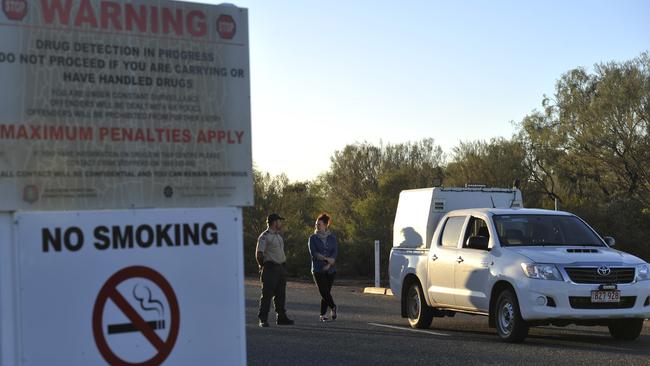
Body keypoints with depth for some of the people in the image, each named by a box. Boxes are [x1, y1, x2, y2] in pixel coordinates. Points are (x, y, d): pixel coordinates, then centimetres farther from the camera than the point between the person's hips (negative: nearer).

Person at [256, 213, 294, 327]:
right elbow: (259, 254, -14)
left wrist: (283, 267, 17)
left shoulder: (278, 235, 17)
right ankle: (263, 319, -5)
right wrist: (263, 267, -8)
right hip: (270, 268, -9)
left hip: (280, 268, 9)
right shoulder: (264, 236, -11)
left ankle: (281, 317, 21)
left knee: (281, 294, 13)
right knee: (267, 294, -7)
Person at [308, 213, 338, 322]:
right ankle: (333, 307, 11)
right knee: (324, 291, -10)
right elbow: (313, 253, -8)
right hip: (318, 269, -2)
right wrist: (326, 258, -16)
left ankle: (323, 314, 10)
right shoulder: (313, 238, 2)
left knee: (326, 292, 2)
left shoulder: (332, 238, 7)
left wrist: (329, 264, -16)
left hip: (330, 269, 2)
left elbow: (335, 253, -1)